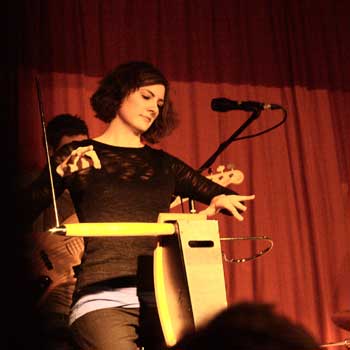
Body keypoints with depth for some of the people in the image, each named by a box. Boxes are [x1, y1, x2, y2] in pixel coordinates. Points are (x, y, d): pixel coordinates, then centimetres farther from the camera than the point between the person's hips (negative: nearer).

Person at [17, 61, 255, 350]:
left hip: (162, 296, 4)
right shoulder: (76, 155, 10)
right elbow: (23, 211, 0)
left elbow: (229, 198, 19)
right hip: (104, 298, -3)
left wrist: (223, 200, -3)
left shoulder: (164, 164, 18)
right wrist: (61, 174, -15)